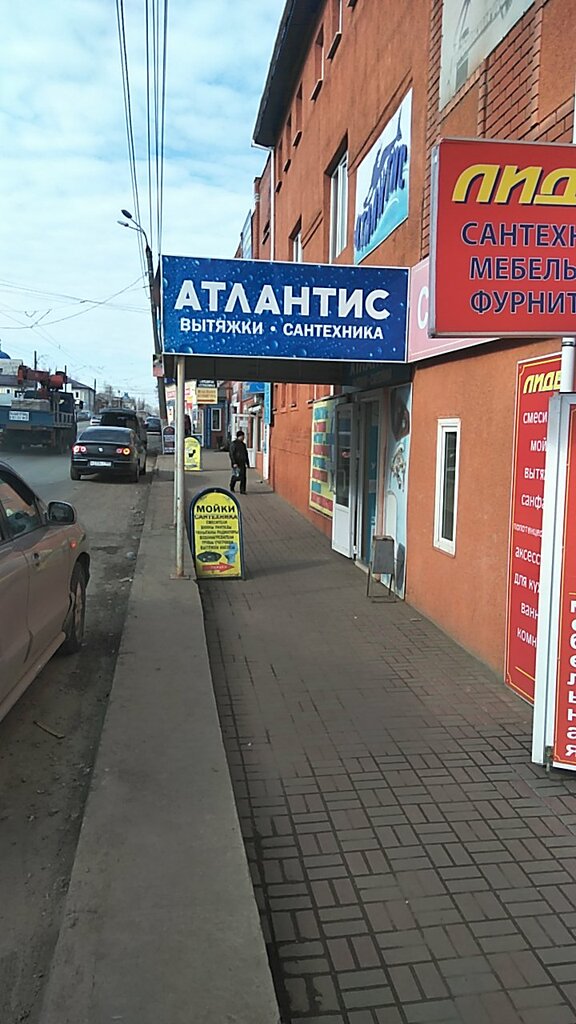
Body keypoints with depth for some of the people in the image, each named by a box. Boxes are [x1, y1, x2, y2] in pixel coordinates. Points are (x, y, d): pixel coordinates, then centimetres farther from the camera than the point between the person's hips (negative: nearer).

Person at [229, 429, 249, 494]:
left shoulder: (243, 444, 16)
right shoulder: (233, 444, -5)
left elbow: (246, 454, 21)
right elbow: (231, 454, -11)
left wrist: (247, 463, 16)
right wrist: (234, 463, -18)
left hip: (242, 464, 6)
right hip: (236, 464, -6)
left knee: (243, 477, 0)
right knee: (235, 476, 0)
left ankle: (242, 490, 3)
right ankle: (231, 487, 22)